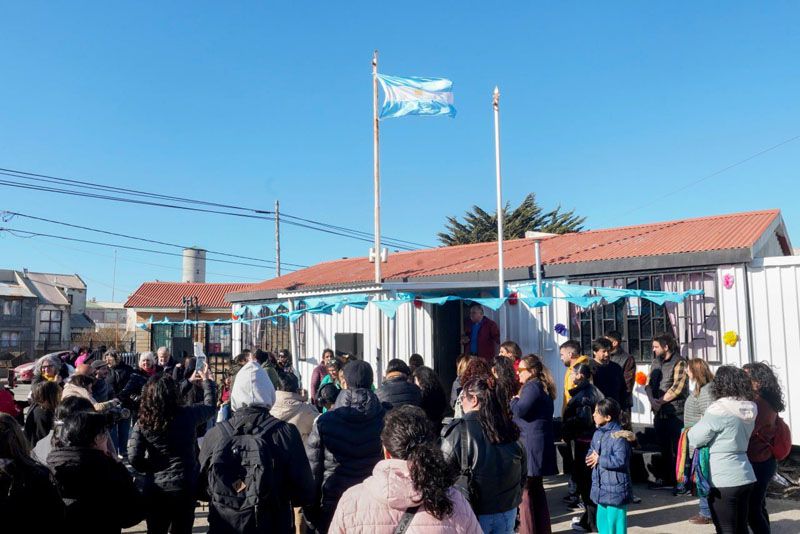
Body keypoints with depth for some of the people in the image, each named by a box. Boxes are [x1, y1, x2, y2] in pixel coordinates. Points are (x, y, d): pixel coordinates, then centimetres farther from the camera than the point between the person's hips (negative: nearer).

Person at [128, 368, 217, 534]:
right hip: (185, 486, -1)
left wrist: (152, 471, 9)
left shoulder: (142, 422, -8)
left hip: (156, 488, 1)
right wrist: (207, 381, 23)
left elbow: (134, 458, -11)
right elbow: (210, 406, 9)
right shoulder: (187, 415, -10)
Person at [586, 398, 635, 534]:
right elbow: (591, 453, 15)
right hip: (601, 487, 9)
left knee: (615, 522, 0)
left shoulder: (619, 436, -19)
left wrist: (599, 460, -18)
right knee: (602, 520, 18)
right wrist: (591, 457, -8)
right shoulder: (598, 433, 9)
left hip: (615, 488, -8)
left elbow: (620, 461, -26)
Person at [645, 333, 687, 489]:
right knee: (664, 447, 15)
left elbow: (677, 387, -17)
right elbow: (649, 383, 8)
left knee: (678, 448, -3)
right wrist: (652, 400, -9)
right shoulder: (655, 362, 13)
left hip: (676, 412, -7)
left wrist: (660, 401, -13)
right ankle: (666, 479, 25)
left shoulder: (679, 363, -9)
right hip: (660, 412, 7)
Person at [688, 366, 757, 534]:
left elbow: (695, 439, -12)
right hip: (745, 477, 7)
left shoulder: (718, 410, -19)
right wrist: (707, 422, 10)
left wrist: (701, 422, 7)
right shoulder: (748, 409, 4)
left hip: (723, 481, -7)